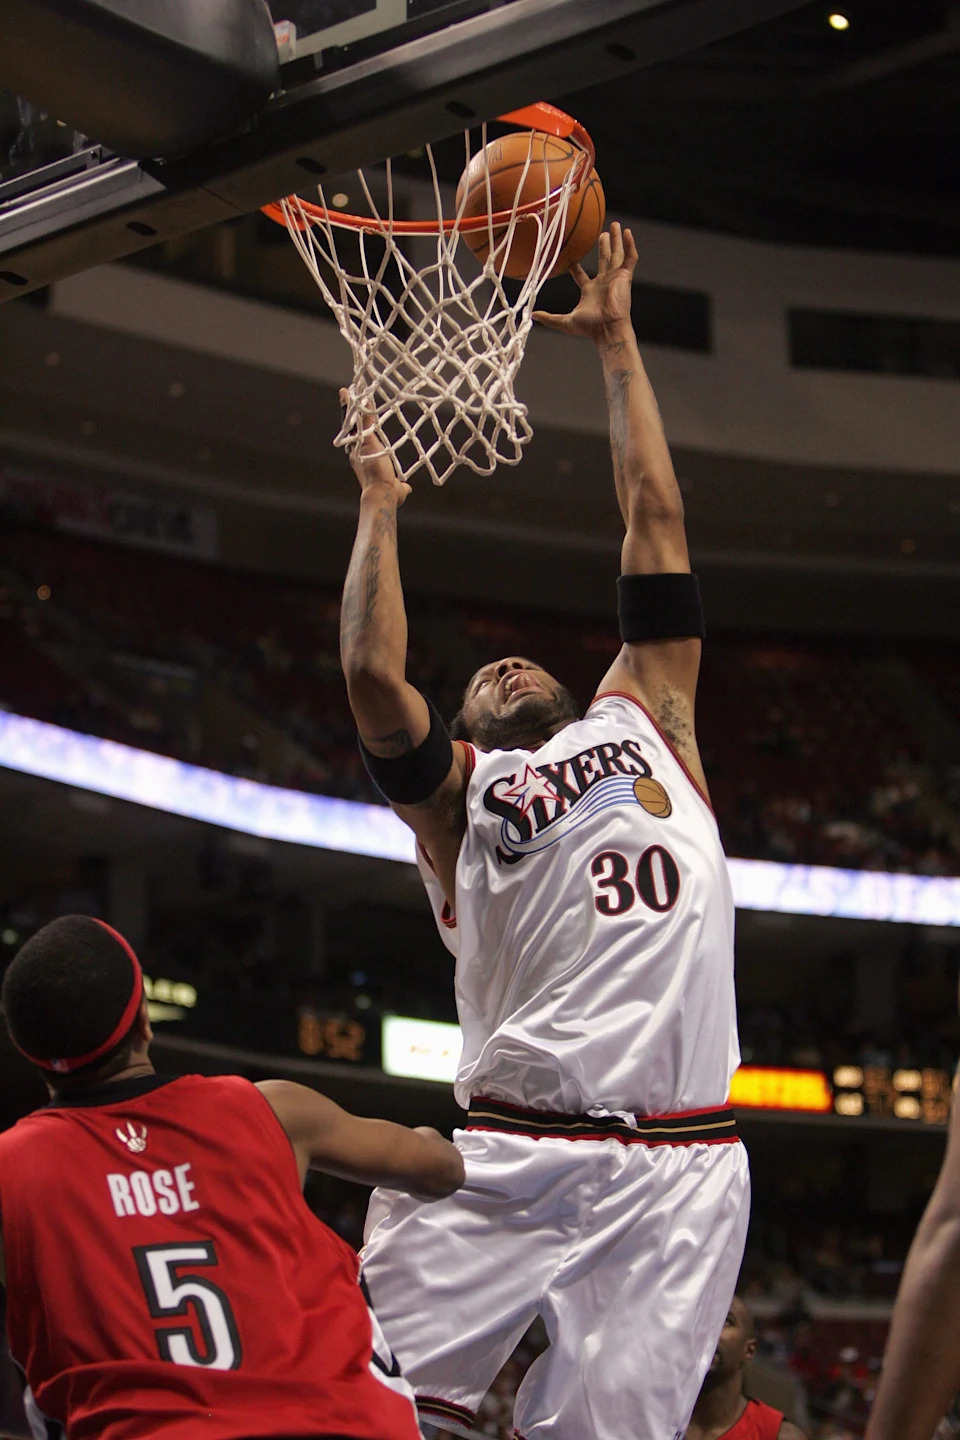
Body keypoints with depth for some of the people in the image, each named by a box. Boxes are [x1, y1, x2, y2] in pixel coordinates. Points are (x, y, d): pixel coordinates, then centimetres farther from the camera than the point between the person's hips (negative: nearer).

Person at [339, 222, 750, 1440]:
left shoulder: (646, 722, 24)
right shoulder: (457, 790, 17)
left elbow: (654, 520, 24)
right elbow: (373, 678, -2)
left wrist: (616, 347, 27)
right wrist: (379, 508, 9)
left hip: (681, 1176, 2)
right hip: (511, 1165, -1)